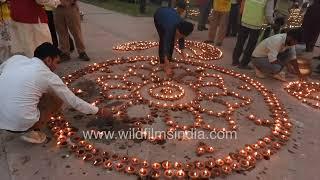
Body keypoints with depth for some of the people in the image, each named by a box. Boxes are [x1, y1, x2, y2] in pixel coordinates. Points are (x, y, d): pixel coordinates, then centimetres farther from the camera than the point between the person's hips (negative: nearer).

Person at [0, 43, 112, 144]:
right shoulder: (49, 76, -5)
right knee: (58, 99, 12)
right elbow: (74, 101, 1)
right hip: (21, 123, -5)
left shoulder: (16, 58, 6)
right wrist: (99, 111, 13)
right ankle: (32, 131, 6)